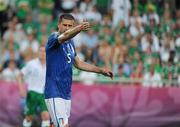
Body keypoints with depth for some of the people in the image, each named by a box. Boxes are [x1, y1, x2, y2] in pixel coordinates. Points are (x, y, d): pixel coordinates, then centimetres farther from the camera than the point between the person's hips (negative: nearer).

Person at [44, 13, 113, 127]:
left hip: (66, 93, 8)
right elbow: (64, 36, -34)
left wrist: (100, 70, 20)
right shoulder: (53, 38, -10)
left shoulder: (70, 43, 14)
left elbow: (78, 63, 25)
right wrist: (80, 28, -53)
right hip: (54, 93, -8)